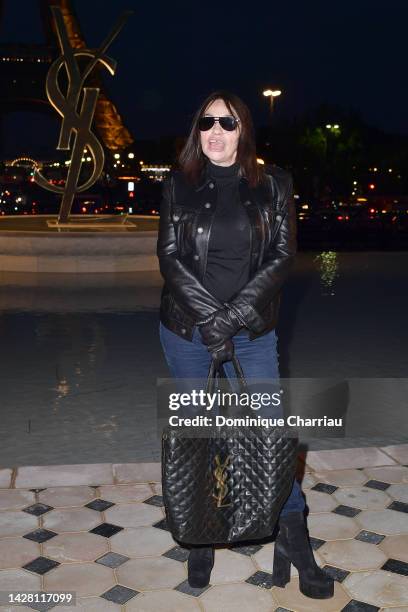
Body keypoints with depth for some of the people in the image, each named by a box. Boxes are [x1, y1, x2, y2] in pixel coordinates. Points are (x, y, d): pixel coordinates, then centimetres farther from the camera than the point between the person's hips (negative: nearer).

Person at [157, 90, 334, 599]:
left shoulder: (273, 184, 0)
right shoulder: (179, 186, 1)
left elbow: (282, 256, -5)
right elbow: (169, 256, -4)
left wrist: (234, 316, -15)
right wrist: (209, 317, -16)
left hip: (253, 332, -1)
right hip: (186, 331, 1)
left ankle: (294, 542, 17)